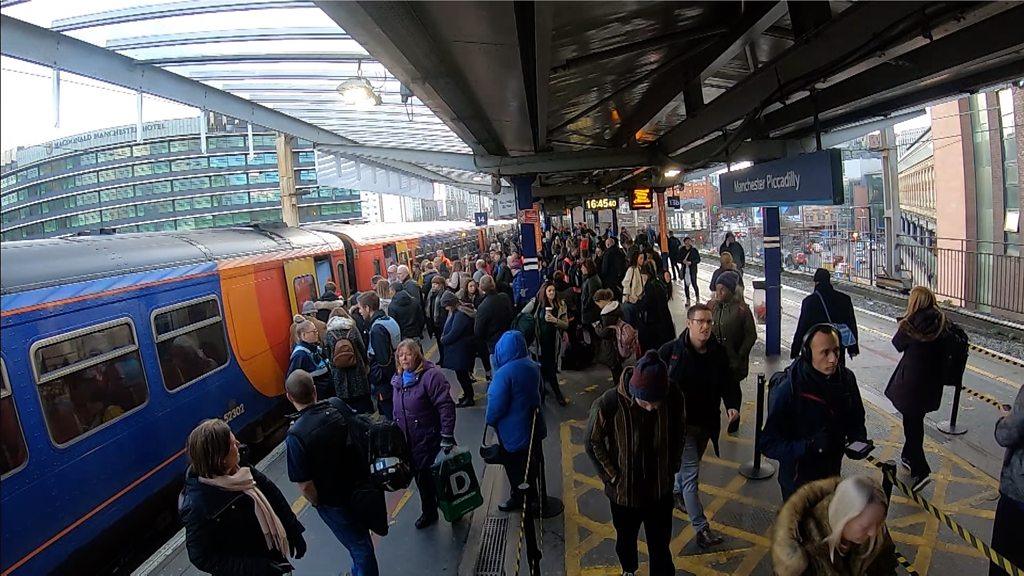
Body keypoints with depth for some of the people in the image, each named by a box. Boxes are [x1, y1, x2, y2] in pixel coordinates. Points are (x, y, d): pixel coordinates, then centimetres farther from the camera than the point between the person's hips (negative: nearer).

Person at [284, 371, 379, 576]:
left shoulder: (295, 435, -29)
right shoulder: (338, 406, -14)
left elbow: (304, 485, -23)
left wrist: (317, 503, -4)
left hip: (334, 501, -5)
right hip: (361, 485, 5)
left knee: (359, 545, 15)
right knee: (360, 538, 32)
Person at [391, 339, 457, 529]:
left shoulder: (431, 375, -18)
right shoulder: (398, 379, 7)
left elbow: (446, 406, -21)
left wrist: (447, 436, -22)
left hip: (430, 440, -7)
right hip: (408, 441, 7)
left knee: (437, 476, 3)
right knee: (420, 477, 17)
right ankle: (429, 512, 36)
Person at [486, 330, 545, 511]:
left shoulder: (504, 373, -29)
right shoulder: (532, 366, -5)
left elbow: (496, 404, -24)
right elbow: (539, 390, 11)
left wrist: (490, 420, -4)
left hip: (513, 430, -7)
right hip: (532, 426, 7)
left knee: (513, 465, 15)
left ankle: (517, 498, 32)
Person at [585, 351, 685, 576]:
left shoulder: (673, 398, -22)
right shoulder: (609, 404, -30)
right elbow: (593, 442, -12)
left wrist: (672, 467, 1)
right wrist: (612, 476, -11)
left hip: (661, 489, 0)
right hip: (624, 490, 0)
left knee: (660, 545, 16)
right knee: (625, 539, 27)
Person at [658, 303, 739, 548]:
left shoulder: (719, 352, -6)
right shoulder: (671, 350, -16)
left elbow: (729, 381, 0)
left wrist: (732, 404, -19)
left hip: (707, 422, 5)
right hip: (681, 422, -5)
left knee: (689, 465, 26)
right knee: (691, 472, -5)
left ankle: (677, 492, 53)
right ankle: (701, 528, 4)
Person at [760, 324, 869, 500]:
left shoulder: (846, 378, -10)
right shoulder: (787, 389, -28)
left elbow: (855, 419, 9)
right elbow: (768, 444, -25)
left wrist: (858, 439, -12)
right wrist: (810, 445, -36)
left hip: (832, 474, 6)